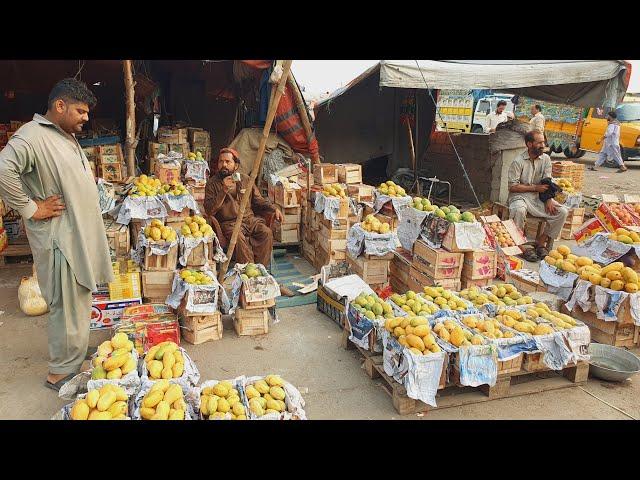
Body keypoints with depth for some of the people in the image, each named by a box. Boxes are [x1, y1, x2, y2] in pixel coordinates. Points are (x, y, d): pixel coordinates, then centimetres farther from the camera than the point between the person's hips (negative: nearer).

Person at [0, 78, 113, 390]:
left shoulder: (67, 138, 15)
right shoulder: (32, 136, -17)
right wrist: (31, 209, -24)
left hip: (80, 235, 9)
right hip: (59, 239, -9)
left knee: (79, 303, 20)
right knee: (67, 308, 0)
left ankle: (76, 354, 37)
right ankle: (61, 373, 14)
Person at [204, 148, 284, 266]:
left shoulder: (245, 179, 13)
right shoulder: (212, 183, 3)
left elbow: (259, 200, 21)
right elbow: (209, 211, -9)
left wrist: (274, 209, 4)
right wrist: (224, 191, -17)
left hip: (249, 219, 3)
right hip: (229, 223, -3)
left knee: (266, 233, -23)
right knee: (238, 237, -34)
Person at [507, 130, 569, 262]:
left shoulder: (545, 159, 5)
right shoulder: (518, 162, -11)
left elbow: (547, 183, 3)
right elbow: (512, 186, -14)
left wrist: (549, 199, -13)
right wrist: (535, 188, -14)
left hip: (539, 197, 5)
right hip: (520, 196, -5)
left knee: (563, 212, -13)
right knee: (519, 210, -39)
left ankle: (541, 242, -3)